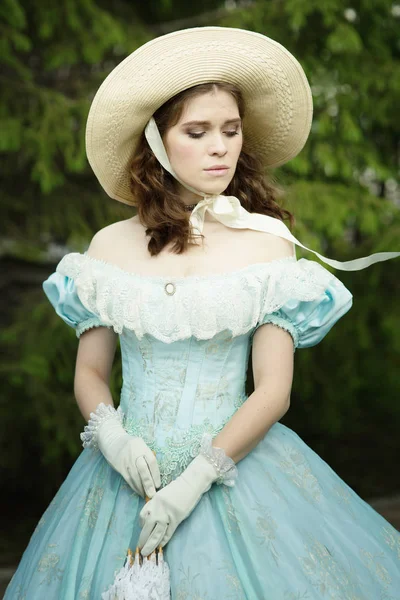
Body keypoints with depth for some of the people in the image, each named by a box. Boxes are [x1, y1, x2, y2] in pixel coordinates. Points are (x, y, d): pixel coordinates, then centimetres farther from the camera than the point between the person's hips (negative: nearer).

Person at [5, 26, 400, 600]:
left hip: (235, 463, -1)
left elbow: (273, 390, -7)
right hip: (132, 466, 2)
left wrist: (197, 478, -16)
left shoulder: (268, 245, -3)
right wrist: (110, 435, -11)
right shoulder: (110, 246, 3)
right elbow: (89, 373, 9)